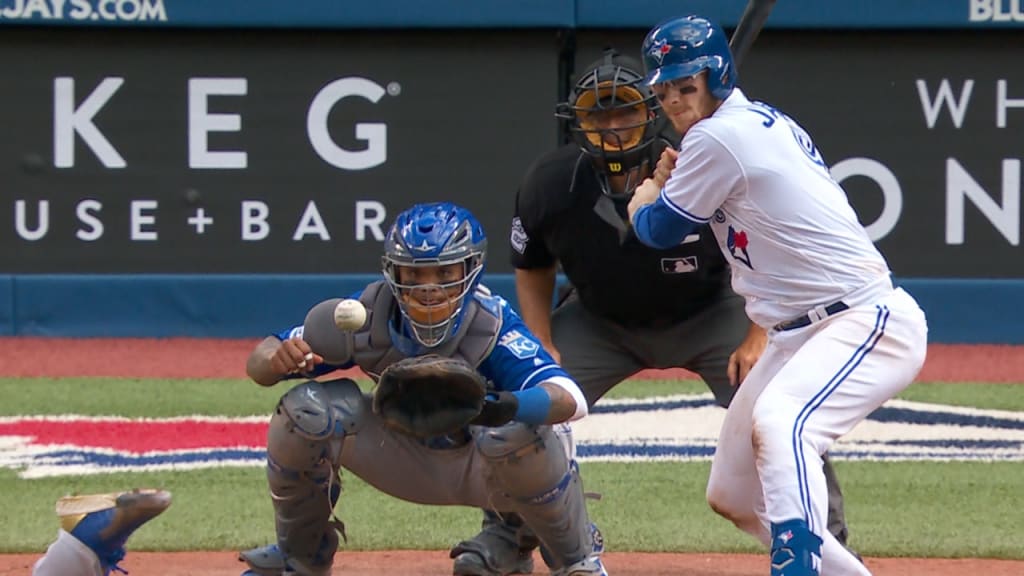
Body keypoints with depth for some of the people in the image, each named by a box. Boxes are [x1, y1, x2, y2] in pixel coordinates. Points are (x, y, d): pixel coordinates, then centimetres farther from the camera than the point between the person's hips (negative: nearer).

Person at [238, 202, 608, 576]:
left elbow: (571, 400, -48)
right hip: (406, 461, 3)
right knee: (309, 408, -20)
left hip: (482, 470, -3)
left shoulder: (491, 324, -32)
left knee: (516, 429, -37)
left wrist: (503, 406, -68)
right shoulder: (367, 318, -22)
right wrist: (276, 360, -42)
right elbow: (258, 364, -17)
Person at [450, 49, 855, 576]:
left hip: (707, 317, -2)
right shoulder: (551, 183, -22)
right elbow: (532, 268, -2)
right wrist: (542, 347, -11)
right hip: (601, 323, 2)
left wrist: (757, 339, -21)